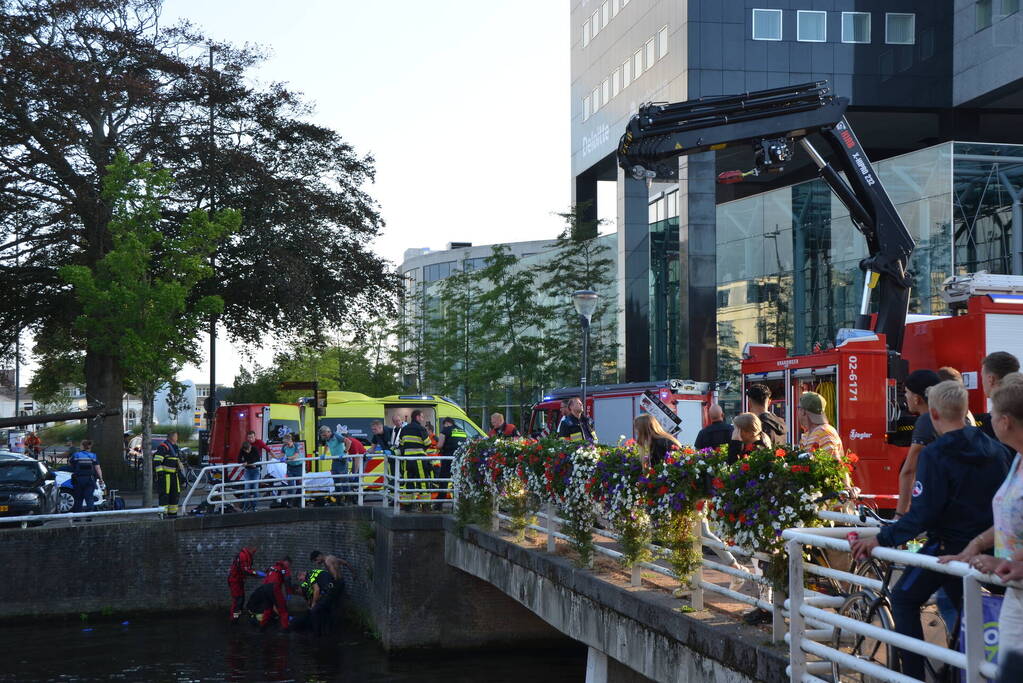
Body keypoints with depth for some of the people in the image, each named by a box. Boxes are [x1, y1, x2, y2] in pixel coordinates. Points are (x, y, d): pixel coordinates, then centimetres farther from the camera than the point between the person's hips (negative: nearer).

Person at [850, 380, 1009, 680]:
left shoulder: (934, 454, -19)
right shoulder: (992, 449, 2)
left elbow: (922, 515, -22)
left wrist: (881, 539, -15)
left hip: (948, 547, -6)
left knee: (904, 599, 10)